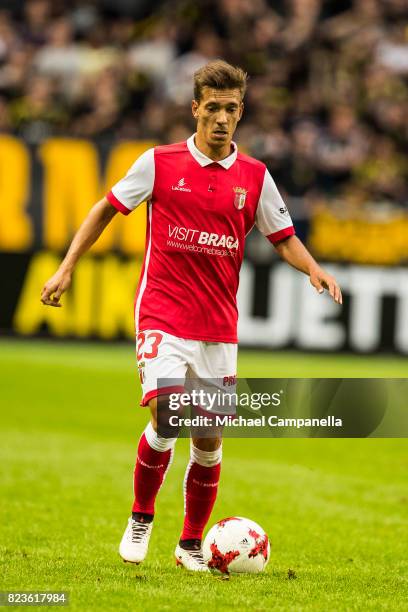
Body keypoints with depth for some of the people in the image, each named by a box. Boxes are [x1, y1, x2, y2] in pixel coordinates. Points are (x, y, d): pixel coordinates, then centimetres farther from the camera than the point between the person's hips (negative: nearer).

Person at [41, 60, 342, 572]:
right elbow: (107, 208, 8)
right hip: (162, 314, -3)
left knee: (209, 439, 4)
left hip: (218, 327, 3)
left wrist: (313, 269, -10)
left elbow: (283, 238, 10)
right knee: (166, 415, -19)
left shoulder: (254, 177, 4)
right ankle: (140, 517, 4)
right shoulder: (159, 163, -2)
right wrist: (66, 268, 4)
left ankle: (191, 544, 20)